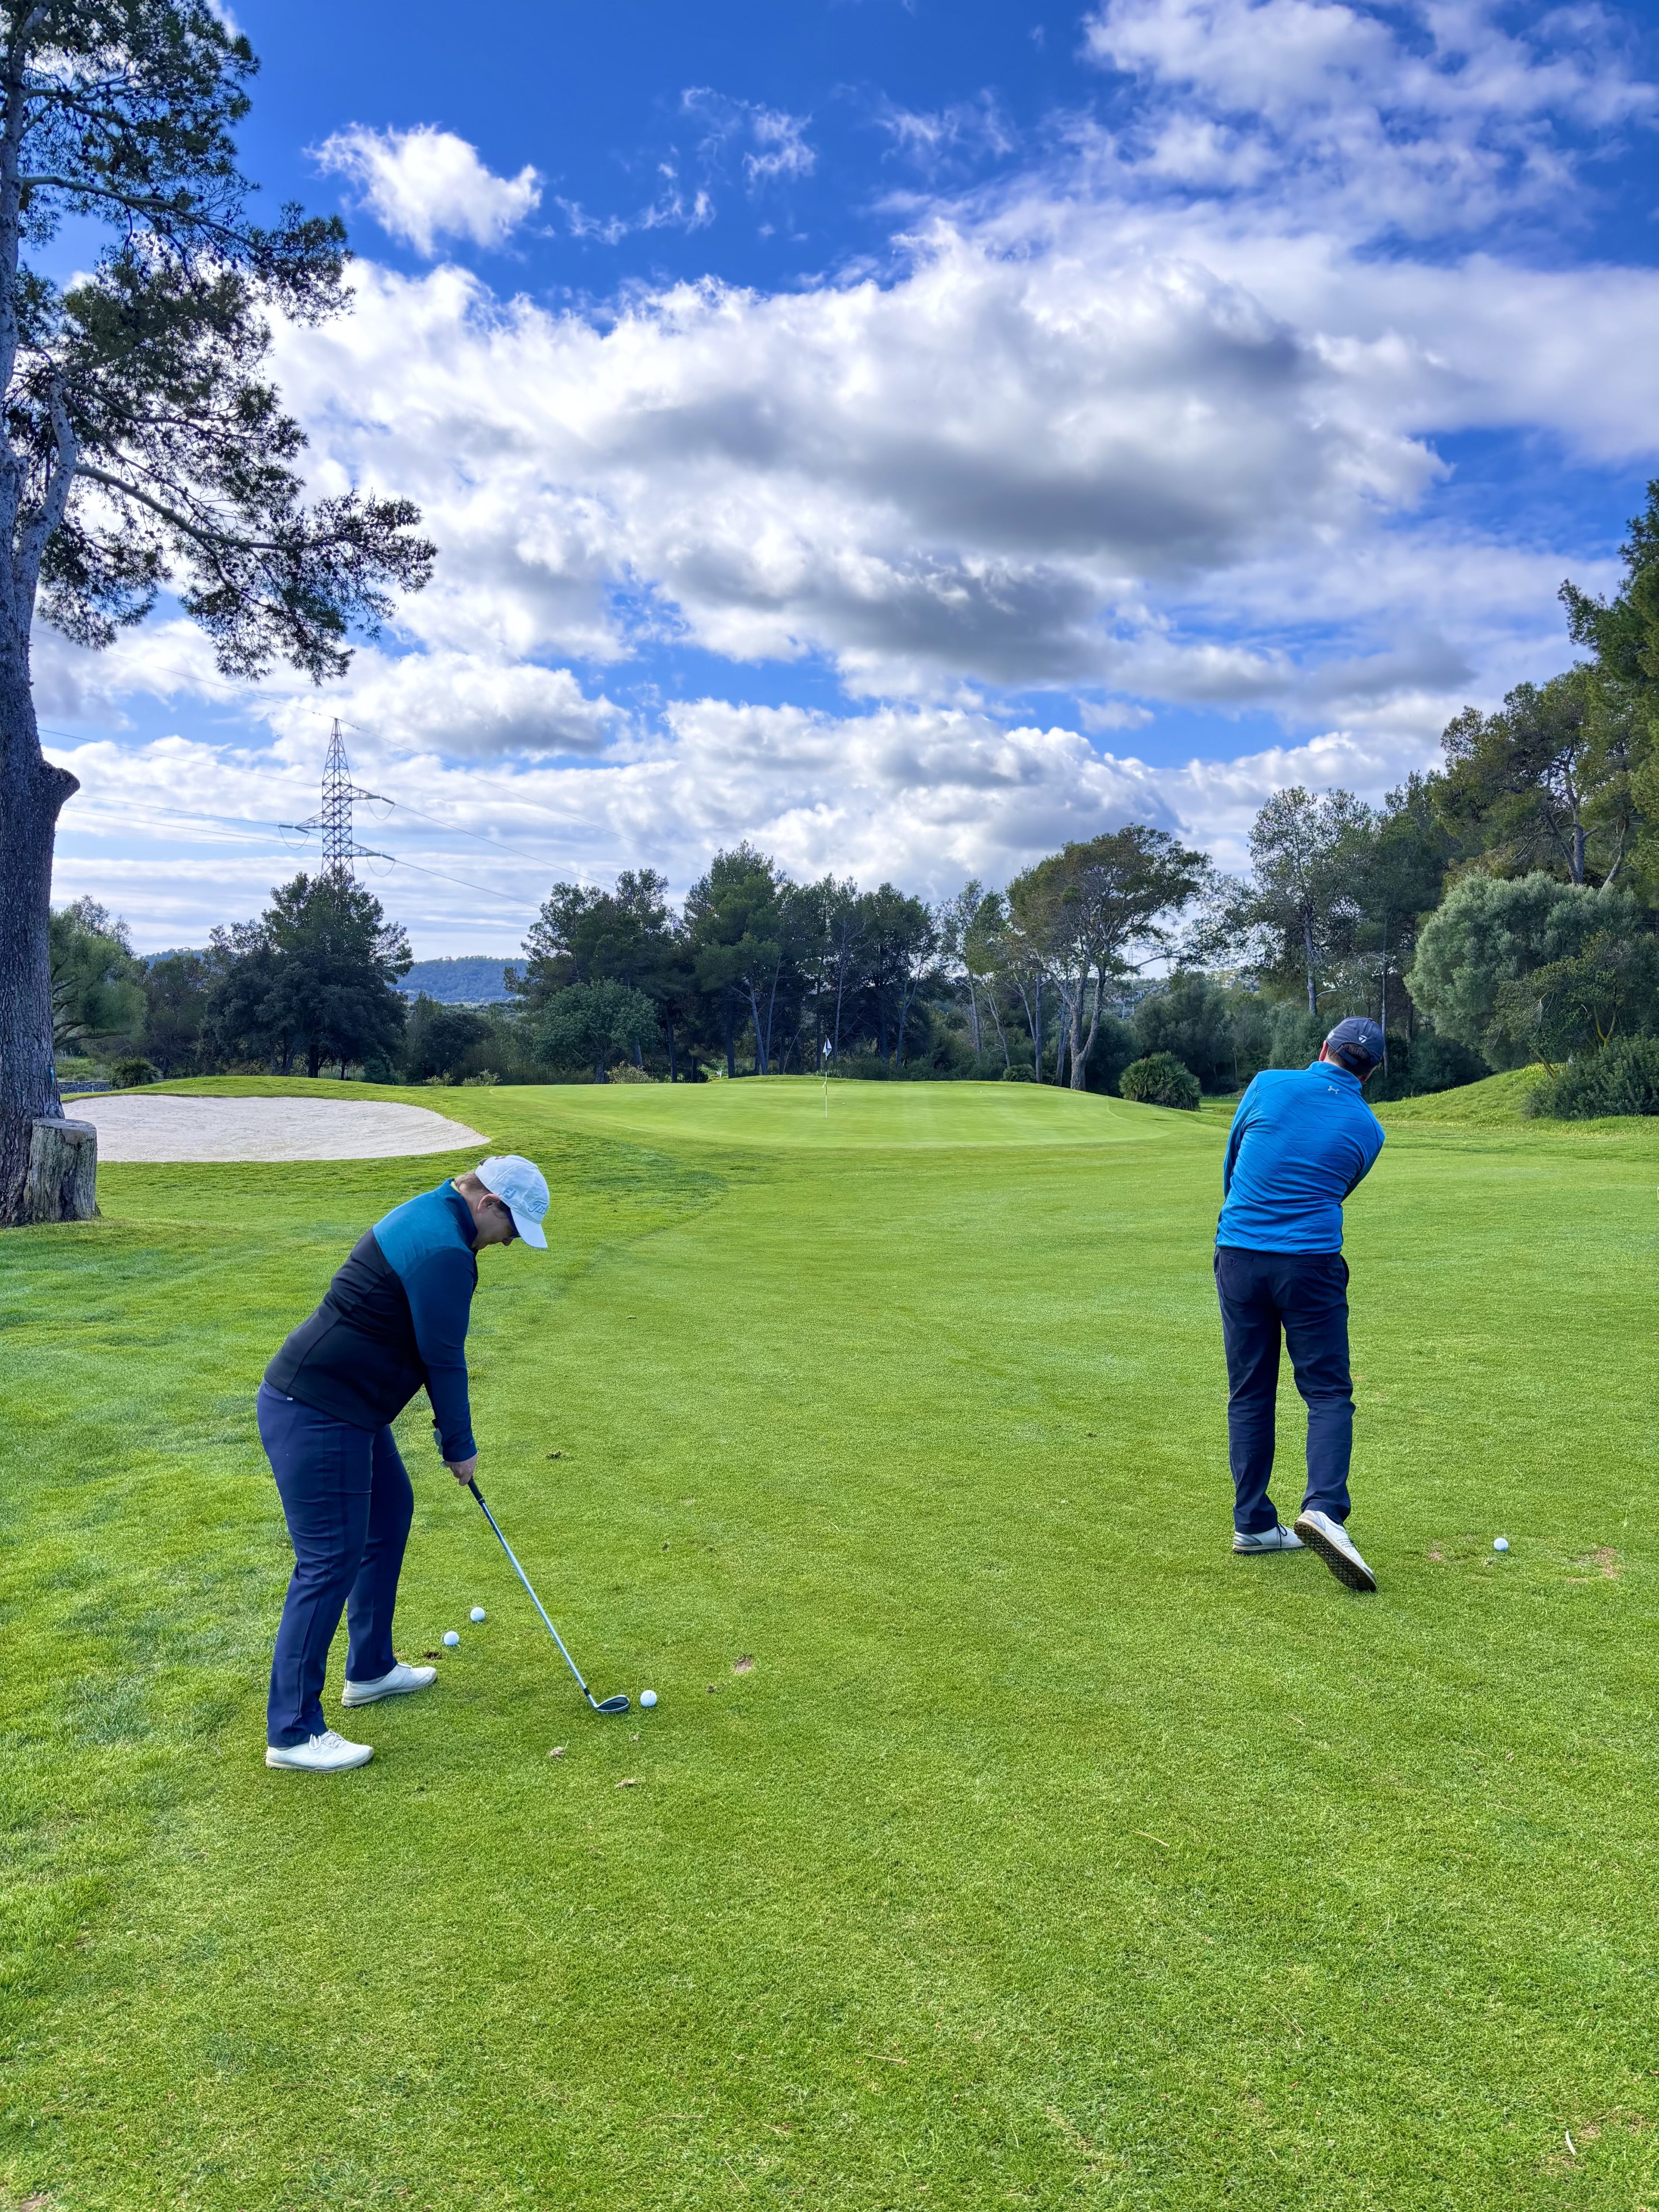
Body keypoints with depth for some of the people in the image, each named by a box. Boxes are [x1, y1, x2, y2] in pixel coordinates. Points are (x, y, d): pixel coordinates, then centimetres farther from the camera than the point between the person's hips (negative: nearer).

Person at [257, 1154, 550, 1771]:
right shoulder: (445, 1252, -20)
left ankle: (370, 1670, 34)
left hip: (342, 1407, 11)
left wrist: (450, 1432, 22)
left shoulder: (425, 1217, 14)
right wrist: (460, 1446, -1)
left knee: (389, 1513, 21)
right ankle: (292, 1732, 3)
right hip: (315, 1417, -11)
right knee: (331, 1561, -6)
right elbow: (444, 1360, -15)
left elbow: (432, 1351, 21)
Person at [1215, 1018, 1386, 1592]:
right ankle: (1323, 1509, -16)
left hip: (1238, 1256, 2)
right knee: (1328, 1393, 4)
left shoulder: (1269, 1085, 1)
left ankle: (1253, 1523, 13)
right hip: (1310, 1262, -2)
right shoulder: (1367, 1128, 3)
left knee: (1249, 1394, 10)